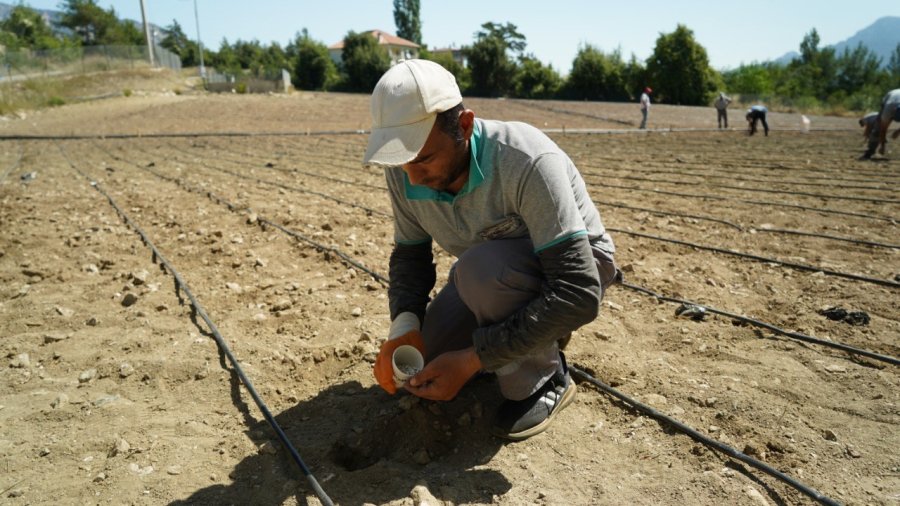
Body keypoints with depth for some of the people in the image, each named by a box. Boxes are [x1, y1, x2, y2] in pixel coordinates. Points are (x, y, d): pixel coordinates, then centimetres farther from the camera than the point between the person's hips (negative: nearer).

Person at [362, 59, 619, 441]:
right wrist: (404, 324, -23)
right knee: (425, 374, -7)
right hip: (490, 276, 6)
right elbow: (410, 253, -3)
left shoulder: (527, 163, -35)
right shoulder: (404, 171, -16)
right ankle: (526, 338, 16)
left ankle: (544, 380, -11)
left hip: (579, 266, -6)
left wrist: (472, 359, -37)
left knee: (482, 267, -37)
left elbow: (579, 294, -37)